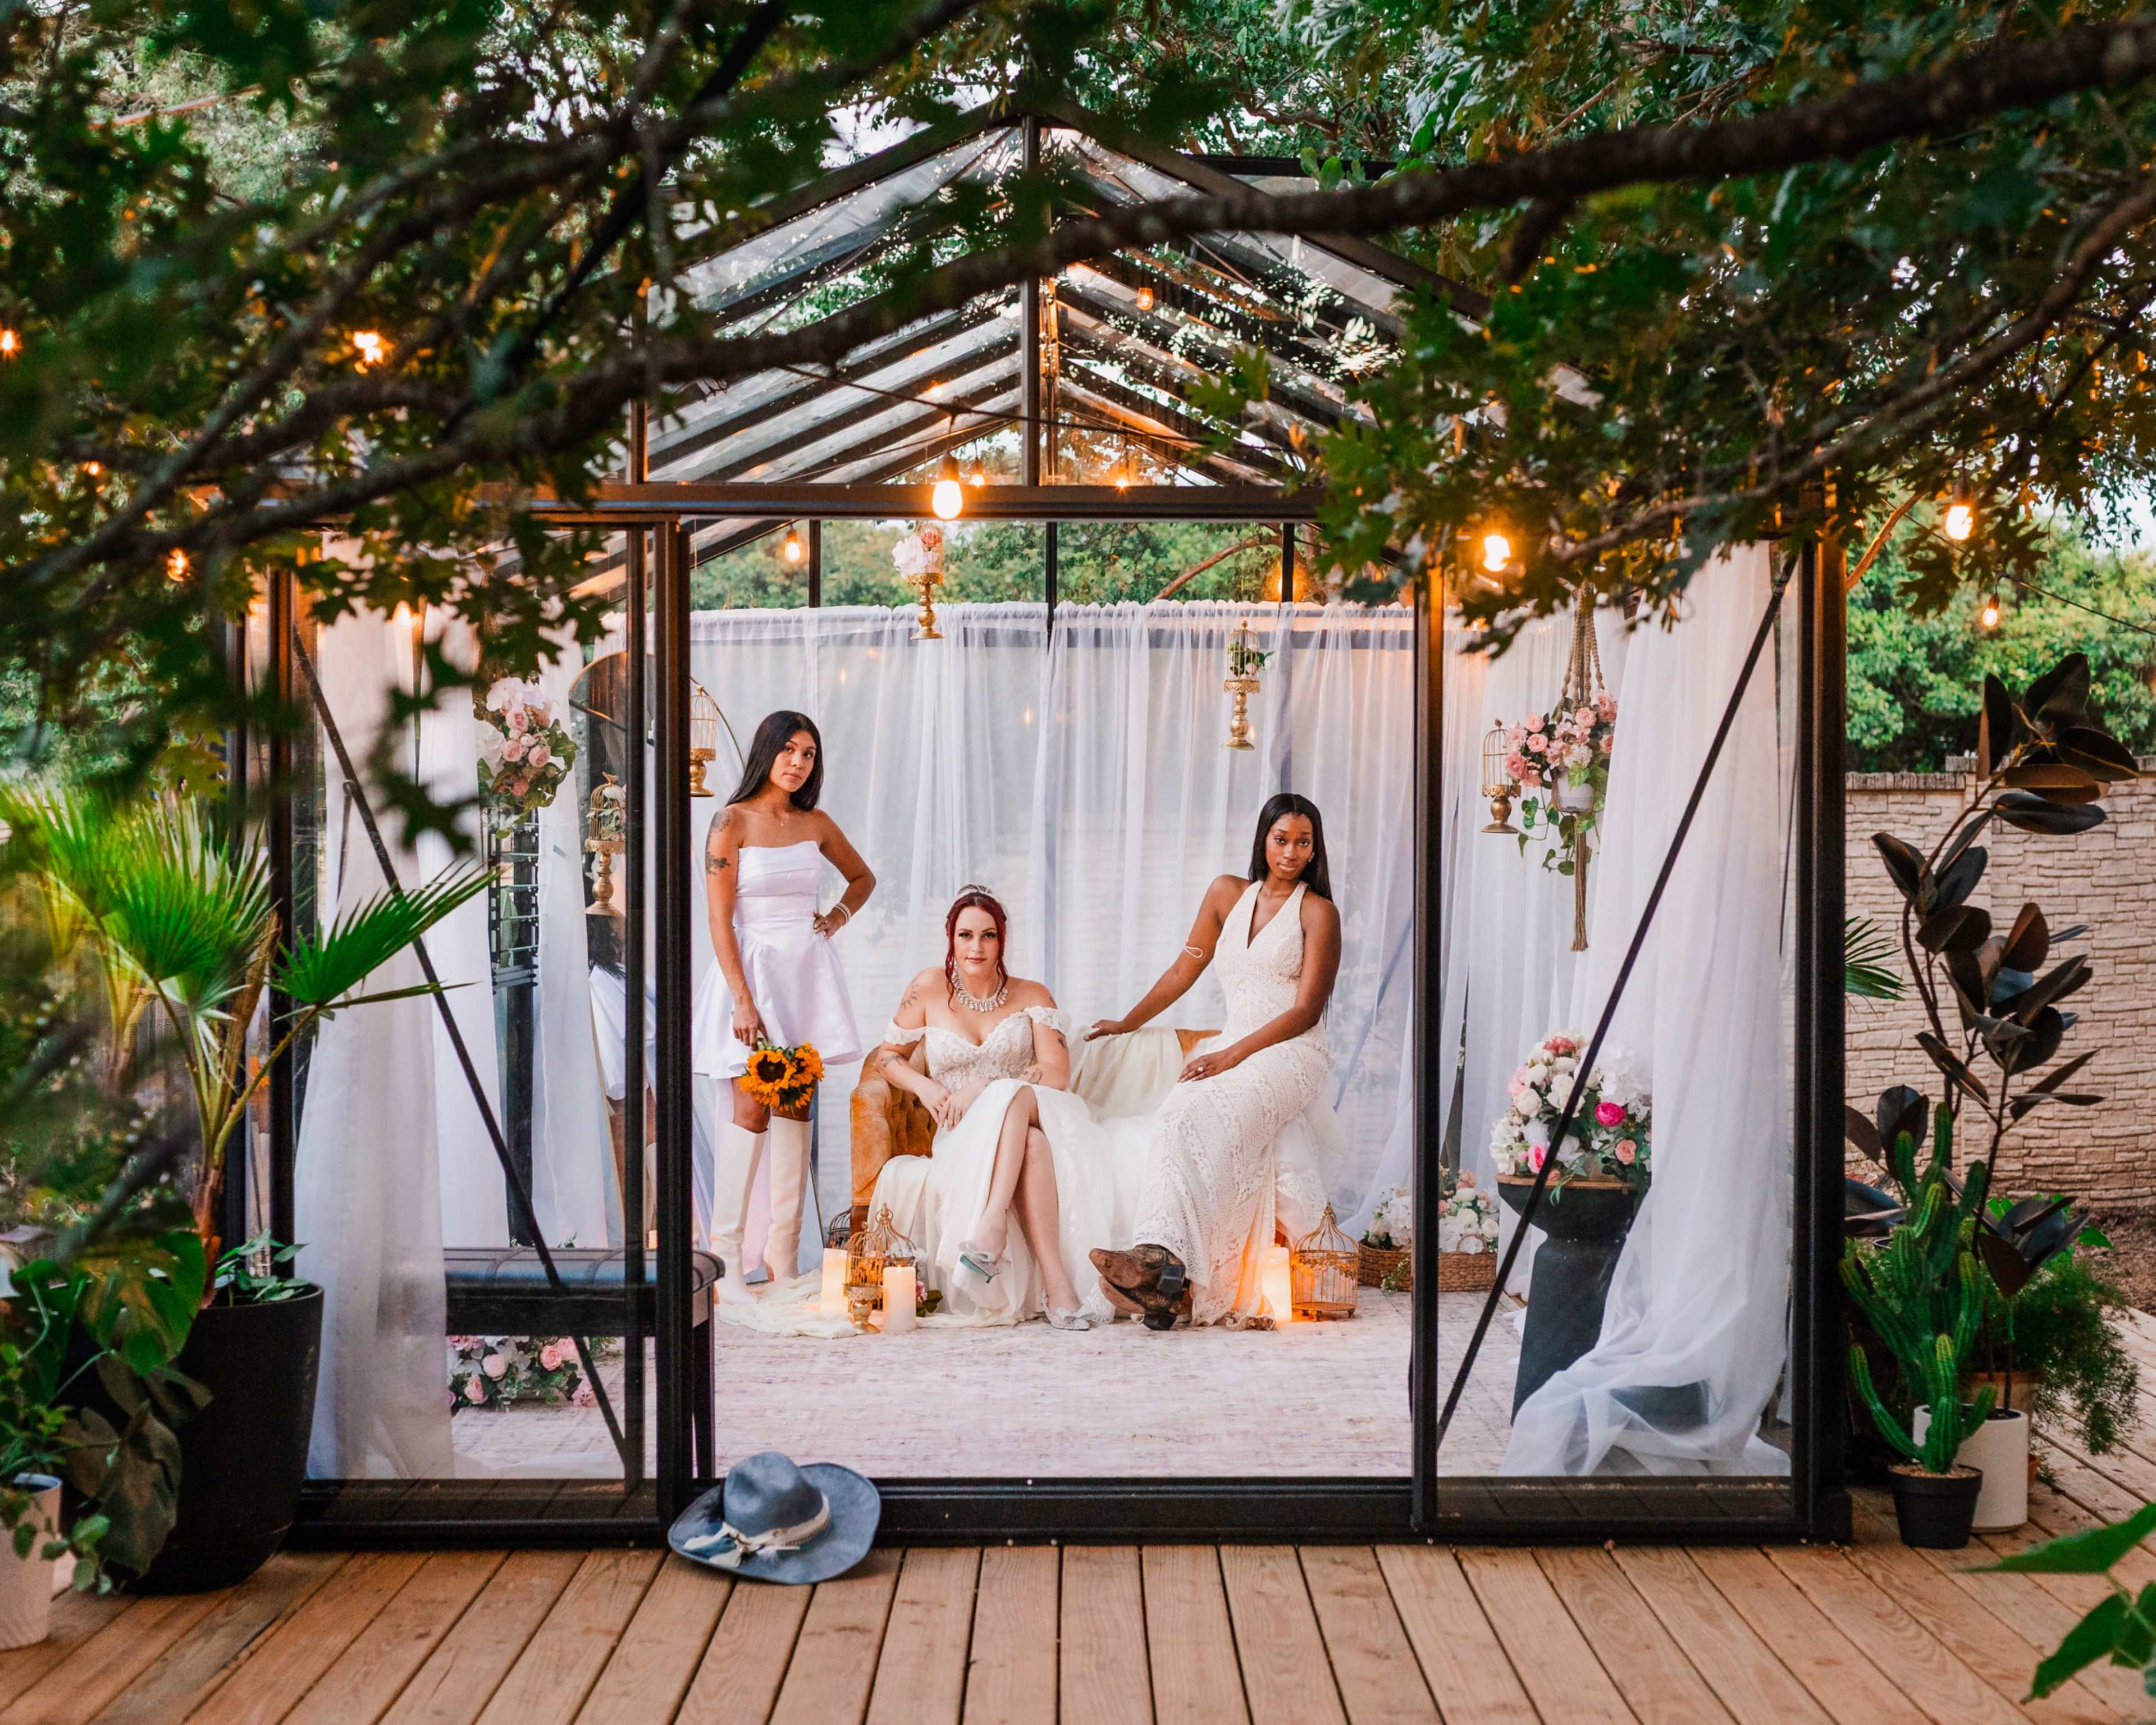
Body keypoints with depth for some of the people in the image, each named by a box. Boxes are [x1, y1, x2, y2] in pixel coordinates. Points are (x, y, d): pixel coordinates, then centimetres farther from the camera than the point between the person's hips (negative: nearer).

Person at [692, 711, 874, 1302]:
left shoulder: (816, 824, 8)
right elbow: (720, 920, -10)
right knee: (752, 1108, -10)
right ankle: (725, 1256, -3)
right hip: (754, 965, -5)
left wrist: (838, 917, 8)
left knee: (797, 1106, 5)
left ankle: (785, 1252, 10)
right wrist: (744, 1000, -16)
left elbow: (863, 877, 27)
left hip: (808, 970, 5)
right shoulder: (732, 821, -6)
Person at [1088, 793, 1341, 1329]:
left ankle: (1159, 1258, -50)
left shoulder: (1318, 911, 3)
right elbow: (1184, 970, 26)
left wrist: (1234, 1054, -14)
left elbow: (1306, 1011, -4)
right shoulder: (1228, 893, 17)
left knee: (1205, 1116, -35)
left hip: (1290, 1054, -4)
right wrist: (1127, 1023, 27)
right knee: (1175, 1117, -31)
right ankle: (1163, 1255, -50)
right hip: (1230, 1051, 4)